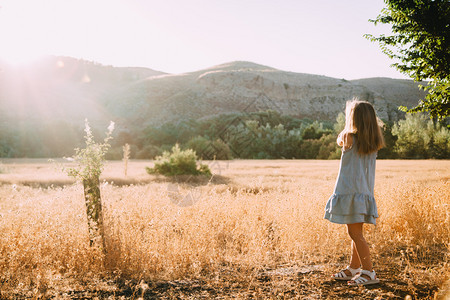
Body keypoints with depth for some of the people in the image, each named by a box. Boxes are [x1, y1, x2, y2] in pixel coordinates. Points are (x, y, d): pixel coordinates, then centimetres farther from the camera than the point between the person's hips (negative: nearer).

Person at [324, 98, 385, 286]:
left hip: (350, 191, -7)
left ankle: (369, 273, -7)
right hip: (365, 192, 7)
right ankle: (353, 269, 26)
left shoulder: (348, 137, -12)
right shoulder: (375, 142, 4)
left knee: (355, 233, -5)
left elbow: (339, 141, 10)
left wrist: (348, 126, 16)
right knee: (356, 232, 16)